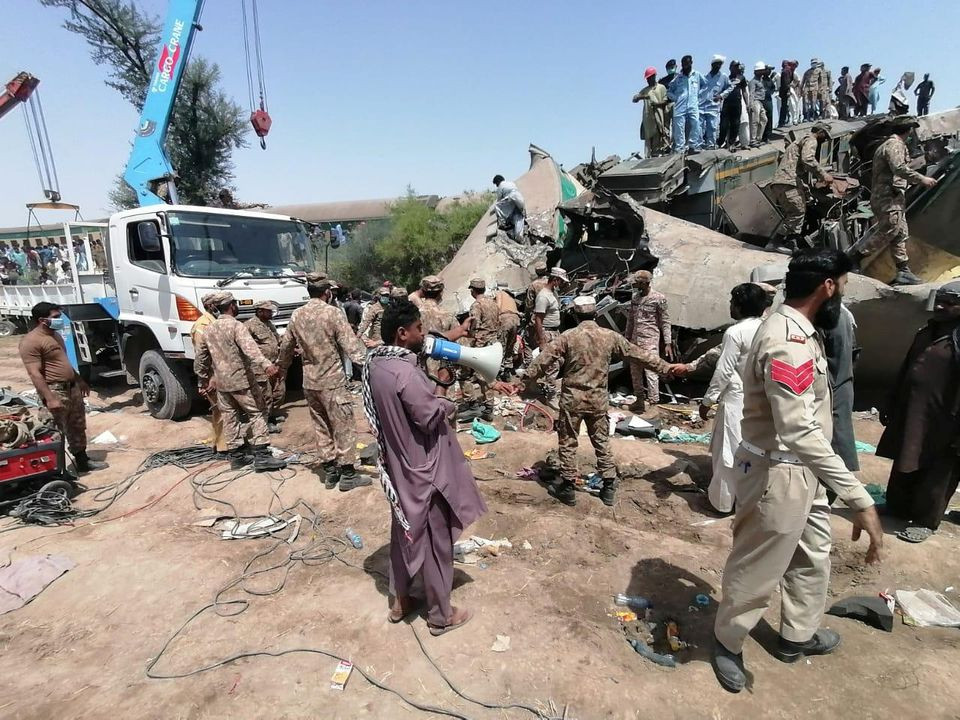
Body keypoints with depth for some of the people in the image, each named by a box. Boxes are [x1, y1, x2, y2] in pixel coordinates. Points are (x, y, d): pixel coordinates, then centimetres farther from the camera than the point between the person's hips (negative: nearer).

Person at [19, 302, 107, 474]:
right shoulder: (31, 341, -16)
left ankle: (83, 462, 27)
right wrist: (50, 398, -25)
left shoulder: (55, 334, 14)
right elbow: (34, 374, -20)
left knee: (78, 428, 16)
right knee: (58, 433, -2)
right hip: (55, 390, -9)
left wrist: (80, 380, 28)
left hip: (72, 387, 9)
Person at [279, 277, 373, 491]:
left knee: (321, 427, 16)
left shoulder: (297, 315, 6)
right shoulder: (333, 313, -12)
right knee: (344, 426, 3)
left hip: (309, 381, 6)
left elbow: (286, 345, 17)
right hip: (332, 380, -6)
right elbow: (350, 345, -18)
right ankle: (347, 474, 9)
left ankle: (330, 471, 23)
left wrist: (281, 365, 33)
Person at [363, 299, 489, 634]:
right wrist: (448, 403, -6)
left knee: (404, 532, 24)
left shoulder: (375, 362, 0)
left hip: (397, 464, 9)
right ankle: (440, 615, 28)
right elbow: (431, 418, -24)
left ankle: (399, 601, 41)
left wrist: (431, 392, 3)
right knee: (435, 540, 9)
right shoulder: (405, 372, -28)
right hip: (422, 467, -9)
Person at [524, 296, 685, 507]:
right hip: (598, 399, 3)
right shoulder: (610, 336, -1)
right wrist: (667, 368, 17)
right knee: (602, 442, 16)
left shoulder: (568, 336, -9)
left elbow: (545, 359, -10)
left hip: (572, 398, -3)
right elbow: (638, 354, 7)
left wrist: (527, 379, 2)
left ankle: (568, 489, 16)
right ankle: (609, 488, 22)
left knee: (568, 443, 9)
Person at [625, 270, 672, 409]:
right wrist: (627, 338, 18)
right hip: (635, 340, 7)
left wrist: (668, 343, -11)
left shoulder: (658, 298, -9)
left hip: (650, 341, -6)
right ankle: (640, 399, 26)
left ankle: (654, 402, 2)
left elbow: (665, 322, -7)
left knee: (651, 372, -7)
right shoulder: (634, 298, 9)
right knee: (635, 371, 12)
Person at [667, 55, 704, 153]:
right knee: (679, 127, -7)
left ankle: (694, 145, -4)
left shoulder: (697, 75, 13)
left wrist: (699, 96, 10)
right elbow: (669, 91, 14)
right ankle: (679, 147, -2)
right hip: (680, 107, 0)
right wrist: (675, 98, 1)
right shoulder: (677, 77, 11)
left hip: (693, 106, 0)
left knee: (695, 124, -12)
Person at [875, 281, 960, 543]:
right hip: (910, 416, 7)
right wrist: (891, 406, 18)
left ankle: (926, 522, 19)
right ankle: (897, 509, 31)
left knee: (935, 476, 6)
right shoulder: (925, 333, 10)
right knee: (904, 469, 17)